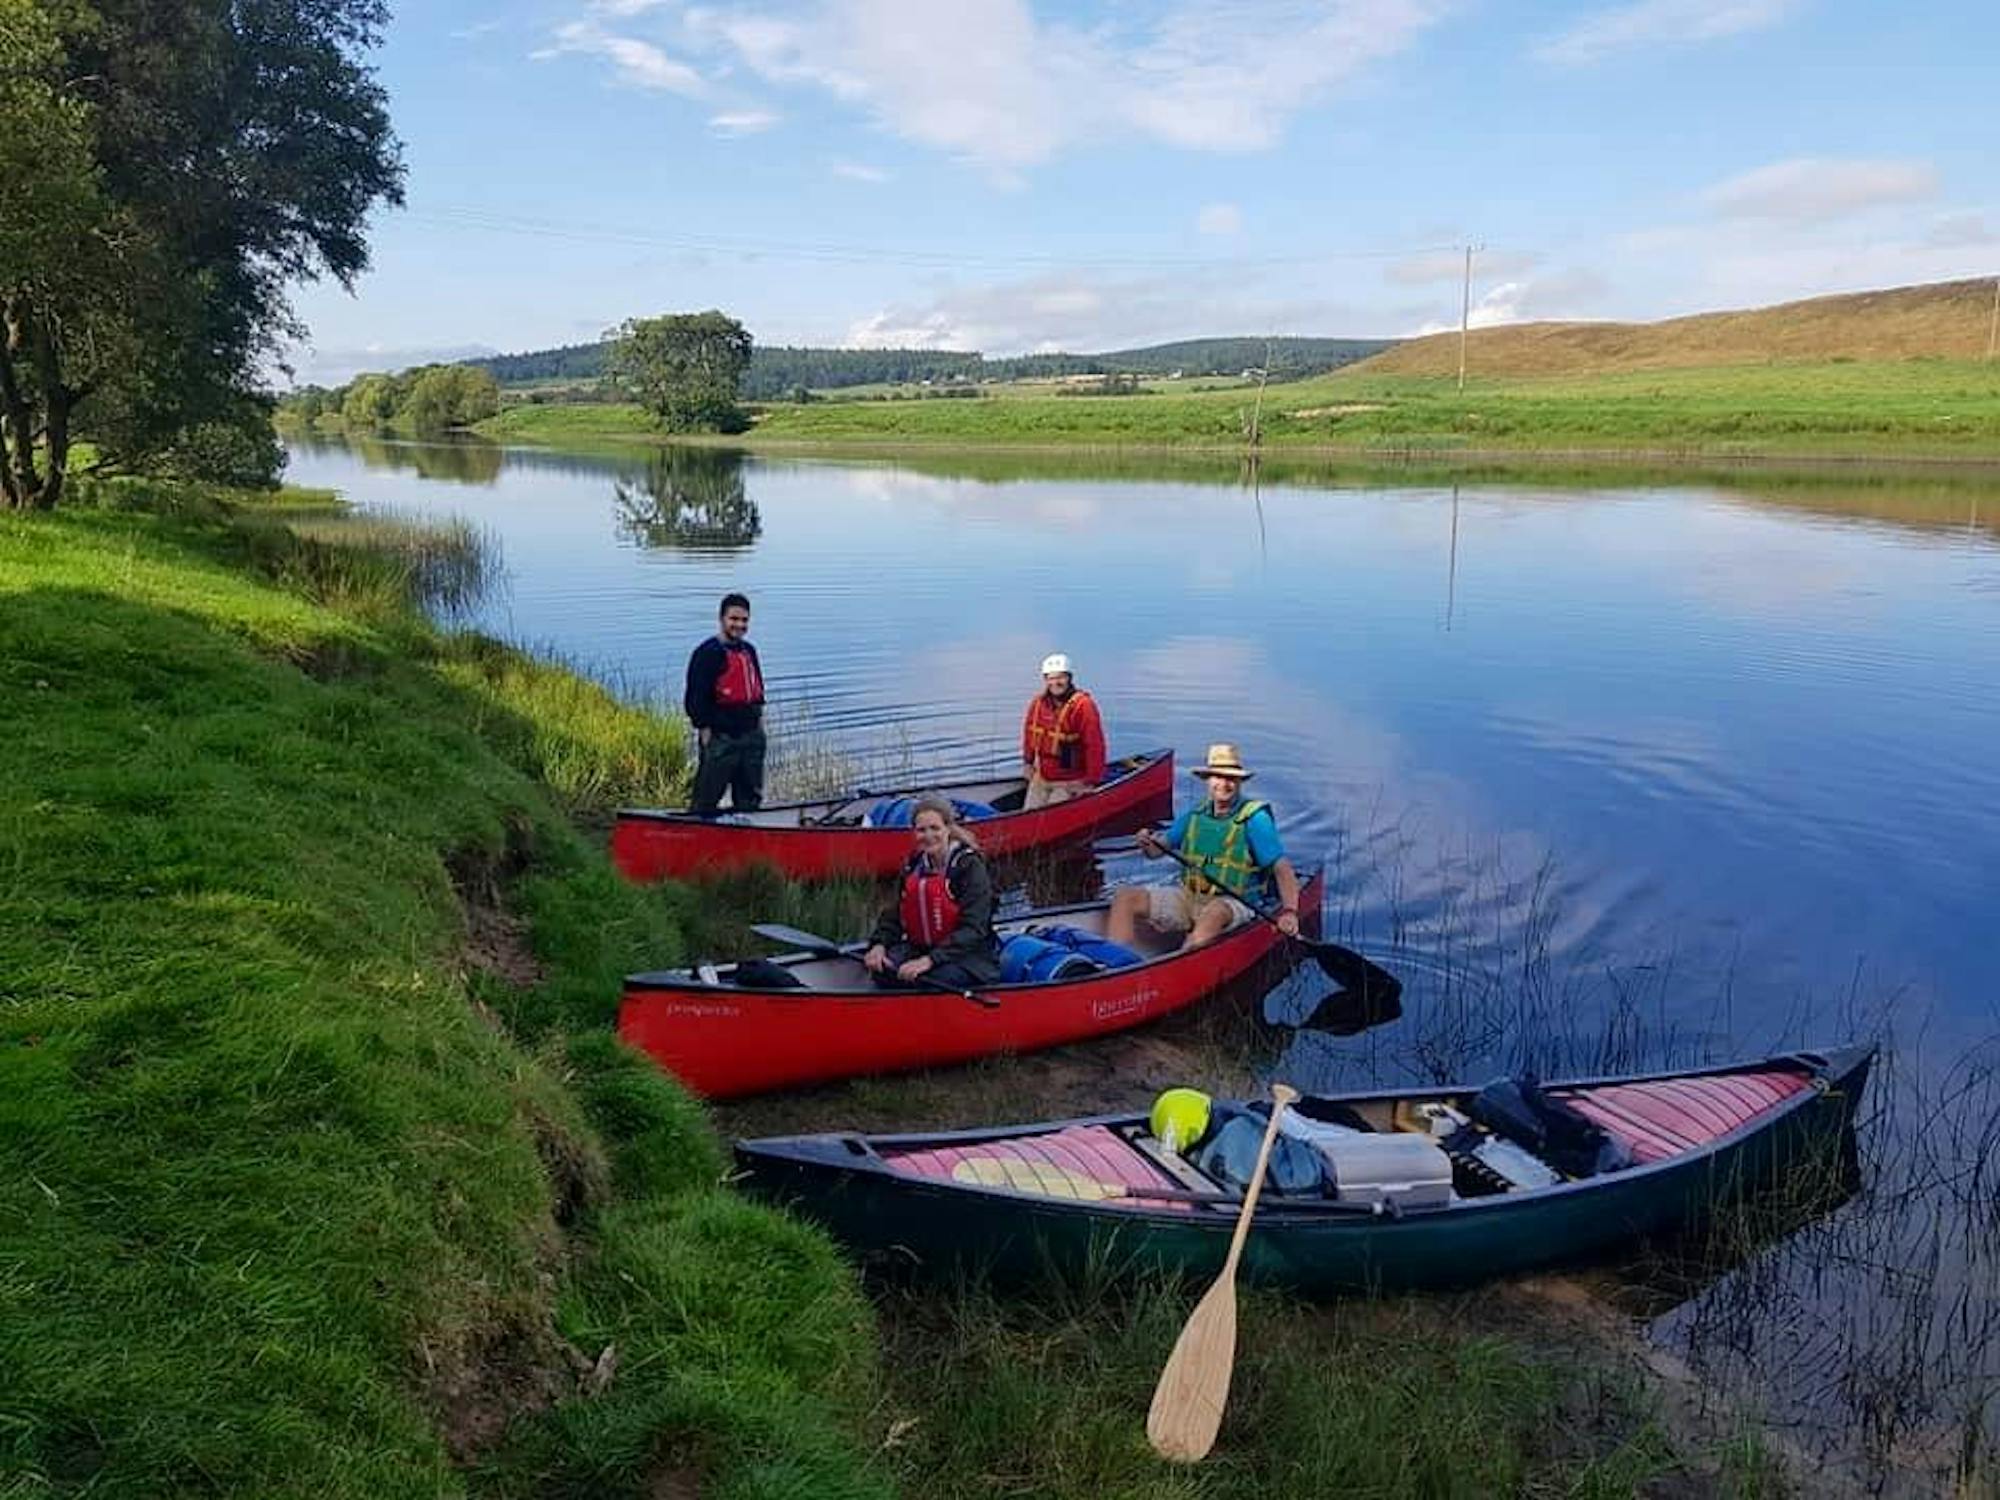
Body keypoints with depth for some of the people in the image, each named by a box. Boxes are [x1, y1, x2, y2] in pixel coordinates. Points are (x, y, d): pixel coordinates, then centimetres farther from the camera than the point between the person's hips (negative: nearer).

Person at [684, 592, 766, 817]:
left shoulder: (749, 651, 12)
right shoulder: (708, 653, -11)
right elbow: (695, 700, -14)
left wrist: (759, 721, 15)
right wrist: (706, 733, -15)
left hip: (751, 736, 7)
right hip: (721, 739, -7)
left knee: (750, 799, 14)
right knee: (706, 801, -2)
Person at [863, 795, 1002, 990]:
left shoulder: (970, 866, -12)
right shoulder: (912, 866, 8)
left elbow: (973, 930, -19)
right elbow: (895, 915, 9)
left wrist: (930, 960, -29)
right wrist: (879, 944, -14)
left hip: (969, 954, -5)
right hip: (920, 948, 5)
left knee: (932, 979, -34)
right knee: (883, 970, -24)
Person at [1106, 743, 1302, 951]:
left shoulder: (1254, 819, -6)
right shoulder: (1194, 816, 9)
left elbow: (1282, 868, -12)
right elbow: (1159, 849, 15)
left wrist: (1289, 911, -27)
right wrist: (1148, 844, -10)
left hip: (1232, 902, -5)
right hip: (1187, 896, 5)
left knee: (1215, 913, -41)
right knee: (1125, 898, -10)